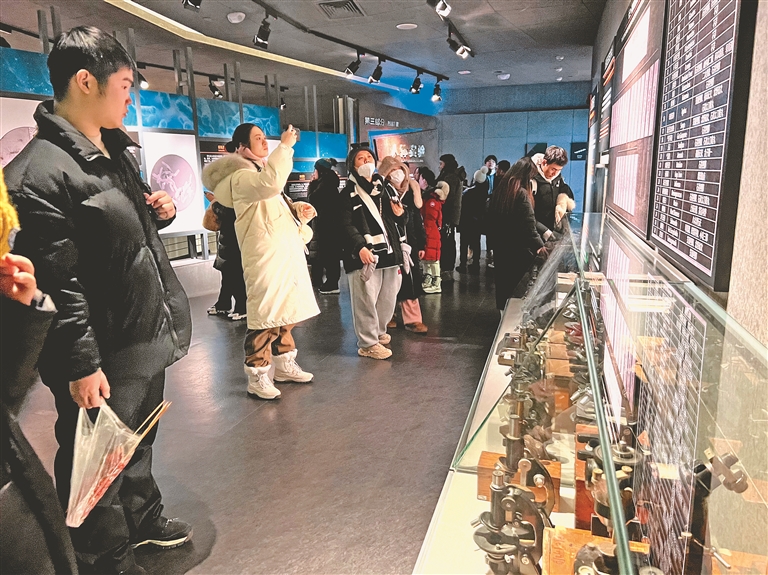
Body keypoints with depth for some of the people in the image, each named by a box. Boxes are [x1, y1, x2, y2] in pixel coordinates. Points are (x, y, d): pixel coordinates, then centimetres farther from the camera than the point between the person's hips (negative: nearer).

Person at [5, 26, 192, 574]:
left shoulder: (117, 150, 10)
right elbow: (57, 284, -23)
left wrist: (158, 211, 3)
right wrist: (81, 365, -20)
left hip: (149, 340, 9)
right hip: (105, 355, -9)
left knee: (138, 443, 26)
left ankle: (142, 518, 48)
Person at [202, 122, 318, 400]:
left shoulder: (261, 171, 21)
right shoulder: (241, 177, -11)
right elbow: (271, 183, -33)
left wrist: (298, 209, 10)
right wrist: (285, 146, -25)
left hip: (285, 252, 10)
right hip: (266, 256, -10)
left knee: (286, 311, 15)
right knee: (265, 315, -8)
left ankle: (284, 364, 27)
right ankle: (257, 377, 0)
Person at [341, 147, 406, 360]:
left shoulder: (385, 187, 19)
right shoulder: (349, 193, -1)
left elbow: (401, 222, 24)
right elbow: (346, 224, -12)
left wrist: (401, 214, 1)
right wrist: (360, 247, -25)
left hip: (389, 251, 7)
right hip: (365, 255, -6)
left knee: (388, 298, 14)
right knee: (366, 300, -5)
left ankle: (379, 332, 33)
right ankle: (368, 343, 6)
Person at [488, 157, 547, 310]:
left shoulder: (500, 189, 6)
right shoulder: (521, 194, -17)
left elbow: (492, 219, 14)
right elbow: (528, 226, -18)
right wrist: (539, 245, -9)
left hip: (501, 245, 8)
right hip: (518, 249, -7)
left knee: (503, 280, 17)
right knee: (517, 285, 3)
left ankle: (503, 309, 28)